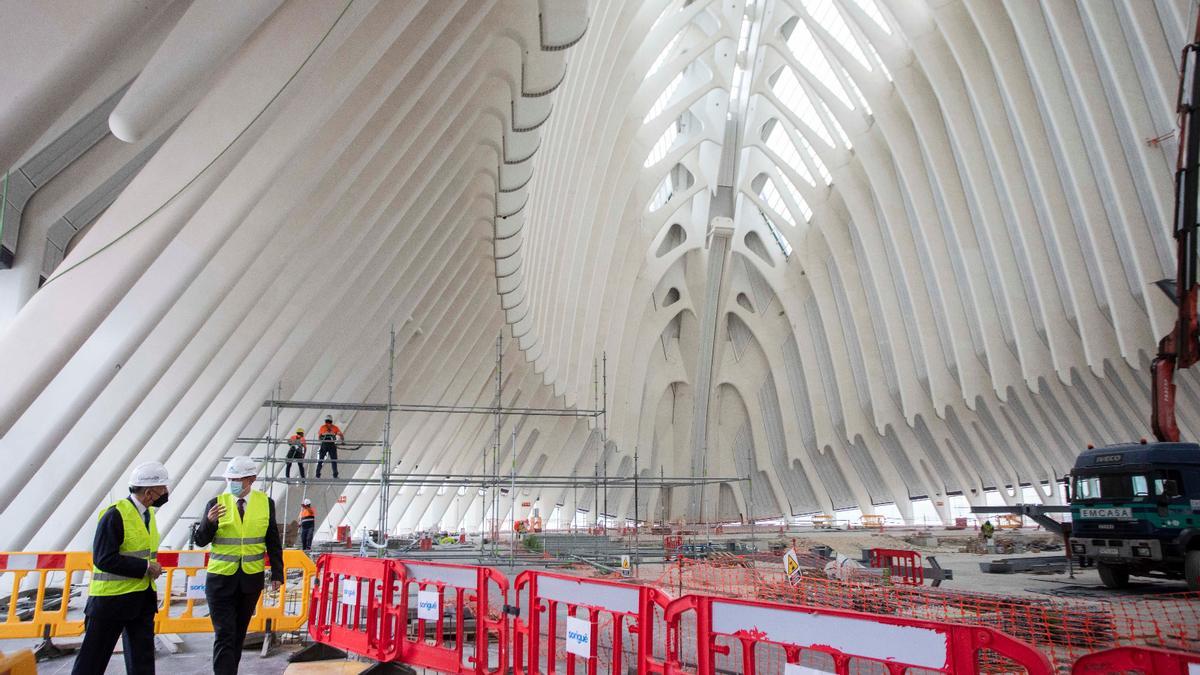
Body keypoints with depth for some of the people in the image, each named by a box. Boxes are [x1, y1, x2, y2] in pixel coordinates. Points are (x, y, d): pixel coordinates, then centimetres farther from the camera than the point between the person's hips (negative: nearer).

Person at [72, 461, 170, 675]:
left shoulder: (148, 513, 10)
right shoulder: (115, 514, -17)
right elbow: (104, 559, -22)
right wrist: (145, 567, -19)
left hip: (142, 599, 8)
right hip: (112, 599, -8)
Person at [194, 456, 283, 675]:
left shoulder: (265, 503, -2)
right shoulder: (216, 503, -5)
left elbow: (273, 542, 4)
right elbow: (201, 541, -2)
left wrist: (277, 573, 2)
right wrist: (209, 522, -22)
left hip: (251, 579, 2)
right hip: (221, 578, -2)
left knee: (239, 632, 16)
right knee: (224, 635, -5)